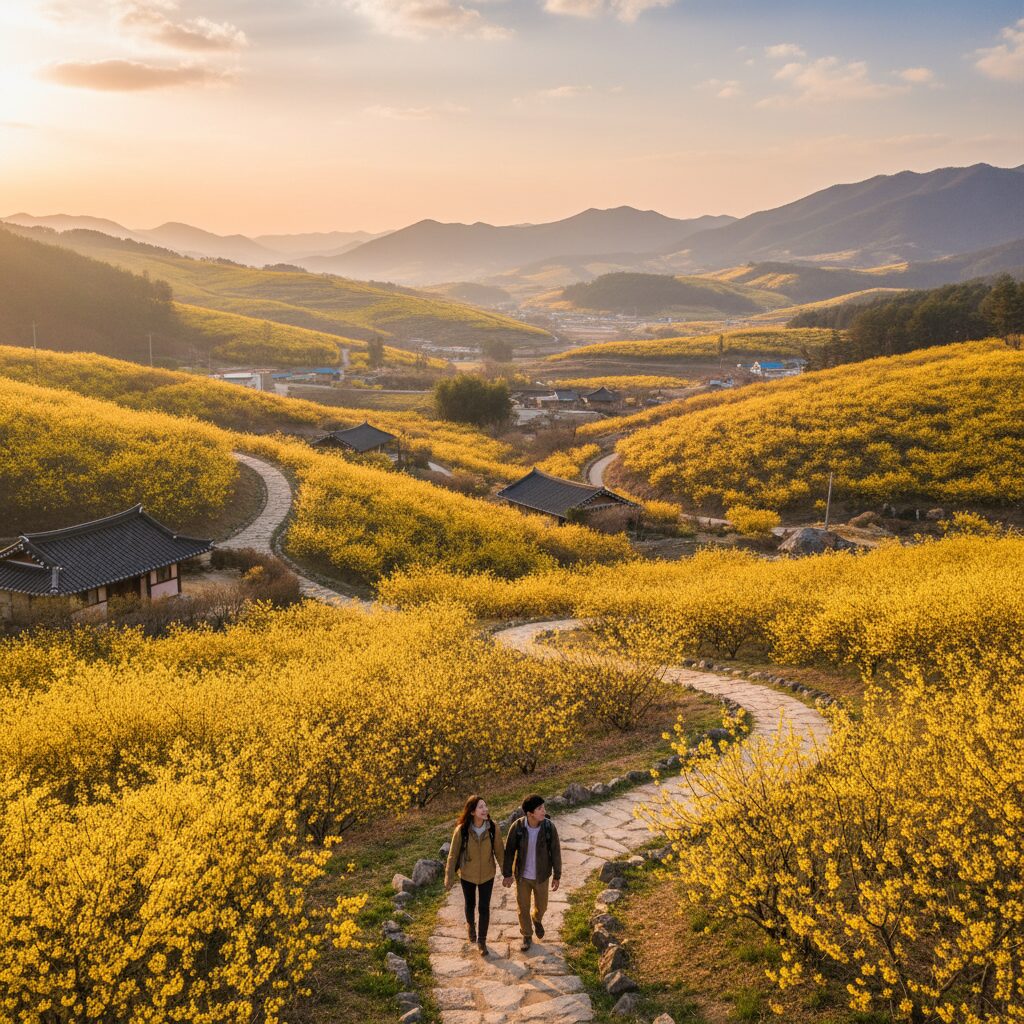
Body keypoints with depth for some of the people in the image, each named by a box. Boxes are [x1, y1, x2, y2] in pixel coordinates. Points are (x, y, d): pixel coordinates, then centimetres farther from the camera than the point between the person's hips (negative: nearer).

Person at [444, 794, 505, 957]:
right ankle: (470, 925, 54)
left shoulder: (492, 829, -20)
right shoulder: (462, 830, -25)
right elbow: (453, 853, -13)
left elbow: (500, 851, -7)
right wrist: (449, 876, -8)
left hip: (487, 875, 0)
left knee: (484, 908, 8)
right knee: (470, 904, 23)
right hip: (467, 875, 0)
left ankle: (481, 941, 28)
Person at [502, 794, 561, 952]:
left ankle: (537, 919, 57)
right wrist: (507, 874, -4)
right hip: (522, 875, -1)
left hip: (541, 875, 1)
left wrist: (557, 876, -5)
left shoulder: (549, 827, -25)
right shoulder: (517, 826, -25)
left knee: (541, 905, 21)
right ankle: (527, 937, 40)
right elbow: (509, 850, -11)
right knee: (523, 907, 14)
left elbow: (555, 852, -12)